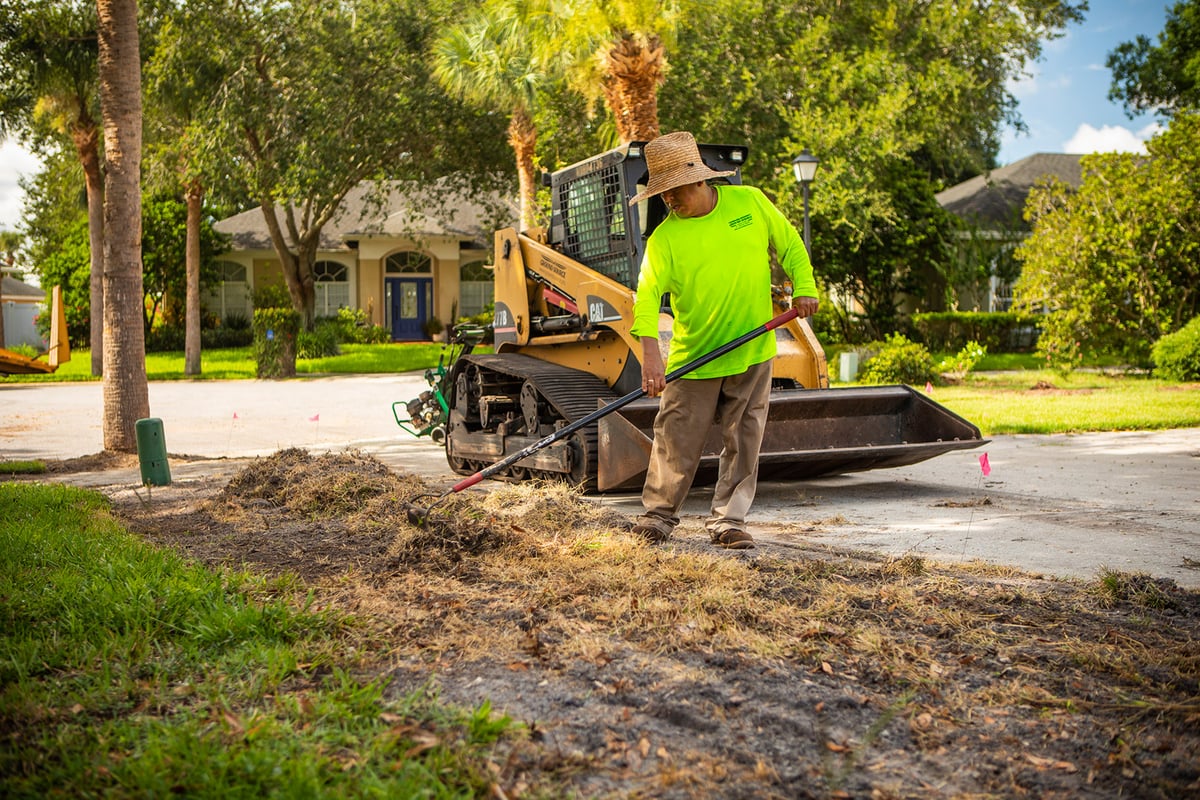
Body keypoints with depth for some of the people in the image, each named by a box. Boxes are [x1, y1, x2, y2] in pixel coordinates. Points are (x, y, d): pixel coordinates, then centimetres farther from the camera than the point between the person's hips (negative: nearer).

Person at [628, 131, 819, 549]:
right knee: (677, 440, 1)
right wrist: (650, 351, -34)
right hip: (693, 357, -2)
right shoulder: (663, 239, -9)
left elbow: (789, 244, 12)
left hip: (753, 353, 2)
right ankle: (658, 514, 19)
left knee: (743, 441, 4)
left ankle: (727, 521, 14)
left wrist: (803, 286, -3)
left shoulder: (750, 201, -1)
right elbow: (647, 293, -20)